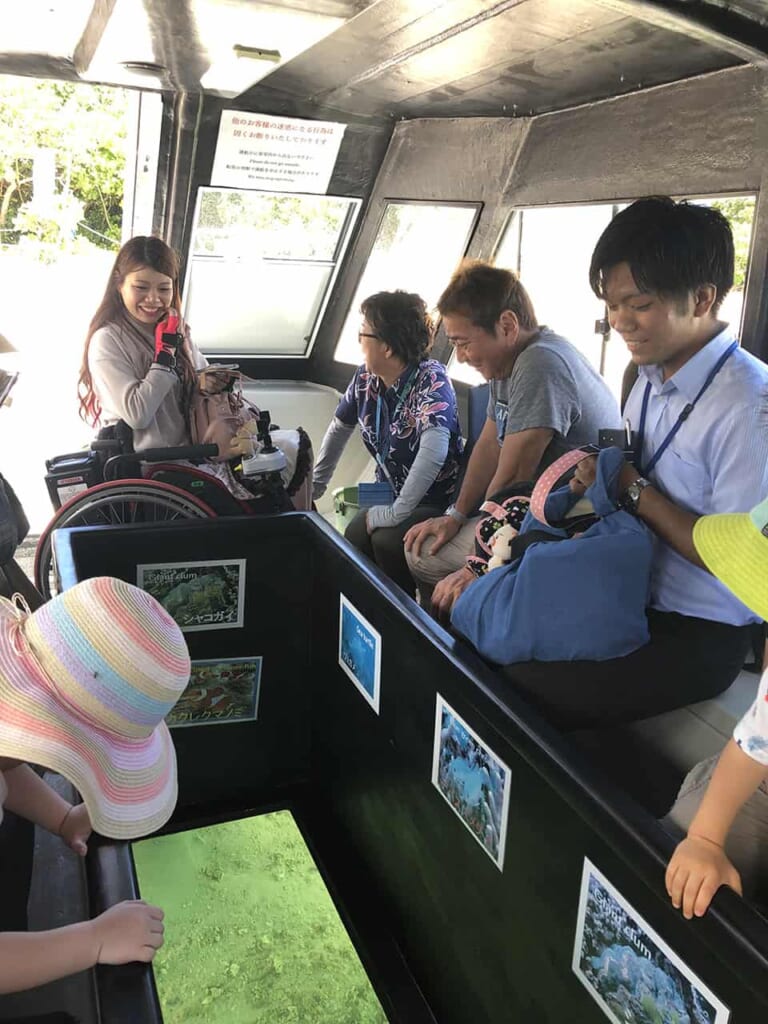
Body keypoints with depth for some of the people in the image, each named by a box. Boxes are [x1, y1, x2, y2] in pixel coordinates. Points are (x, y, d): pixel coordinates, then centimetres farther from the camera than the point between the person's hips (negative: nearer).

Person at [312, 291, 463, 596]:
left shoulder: (430, 379, -20)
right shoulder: (365, 377, 0)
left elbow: (434, 448, -36)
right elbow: (338, 430, 16)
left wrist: (396, 513, -35)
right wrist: (314, 485, 16)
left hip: (436, 499, -5)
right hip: (391, 493, 6)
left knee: (386, 540, -29)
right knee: (353, 541, -20)